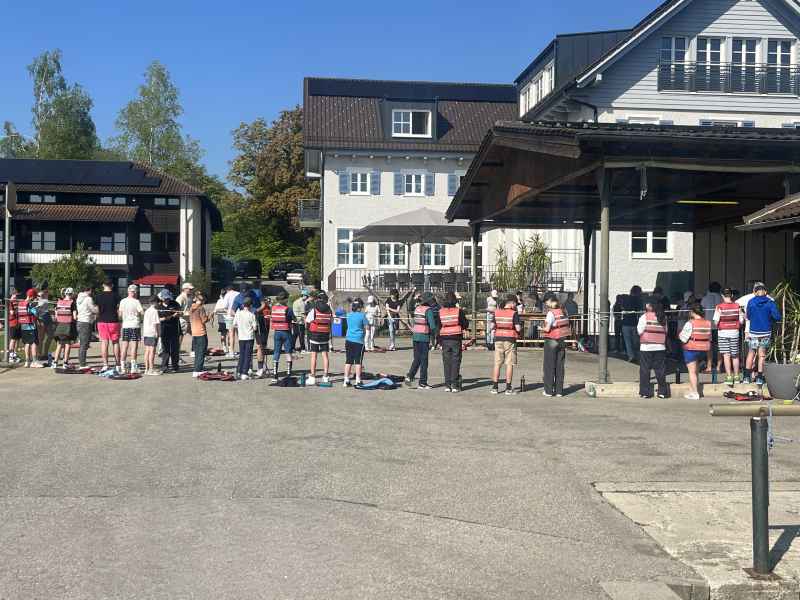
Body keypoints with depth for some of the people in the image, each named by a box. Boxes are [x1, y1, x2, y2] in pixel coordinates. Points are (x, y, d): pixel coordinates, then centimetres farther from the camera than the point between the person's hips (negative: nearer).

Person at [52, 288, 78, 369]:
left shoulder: (58, 302, 5)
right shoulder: (72, 303, -8)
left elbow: (56, 315, 8)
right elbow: (75, 317, -10)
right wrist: (75, 319, 10)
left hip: (59, 325, 4)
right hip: (69, 326, -4)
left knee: (59, 345, 13)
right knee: (67, 344, 5)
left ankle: (55, 362, 9)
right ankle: (65, 363, 5)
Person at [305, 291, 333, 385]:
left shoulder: (314, 309, -10)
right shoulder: (329, 310, 1)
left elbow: (307, 322, -3)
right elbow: (331, 322, 9)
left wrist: (307, 328, 16)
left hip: (314, 334, -3)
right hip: (325, 335, 3)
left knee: (314, 355, 0)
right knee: (325, 355, 8)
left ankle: (312, 377, 1)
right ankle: (325, 376, 10)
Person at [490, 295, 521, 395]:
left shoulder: (496, 312, 3)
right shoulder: (514, 313, -9)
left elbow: (492, 326, 4)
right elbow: (518, 328, -14)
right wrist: (520, 329, 8)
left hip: (498, 339, 4)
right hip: (510, 340, -4)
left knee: (497, 364, 8)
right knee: (509, 364, 3)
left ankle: (495, 387, 9)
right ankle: (508, 388, 3)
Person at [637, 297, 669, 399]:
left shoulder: (644, 317, -10)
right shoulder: (663, 317, 2)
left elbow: (640, 331, -7)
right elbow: (665, 331, 5)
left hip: (646, 347, -3)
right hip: (660, 347, 3)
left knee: (645, 370, 4)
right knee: (660, 370, 9)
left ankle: (645, 392, 4)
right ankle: (662, 391, 12)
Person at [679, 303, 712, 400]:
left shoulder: (690, 323, -17)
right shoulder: (708, 323, 1)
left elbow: (683, 338, -15)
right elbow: (709, 337, 9)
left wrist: (680, 333, 4)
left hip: (691, 349, -6)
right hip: (704, 349, 6)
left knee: (692, 371, 1)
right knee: (696, 370, 18)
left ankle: (695, 393, 0)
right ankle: (691, 390, 24)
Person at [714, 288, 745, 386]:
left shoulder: (719, 307, -10)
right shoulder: (737, 306, -2)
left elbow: (716, 322, -11)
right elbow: (741, 321, 0)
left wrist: (717, 326, 10)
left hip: (723, 333, -3)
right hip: (734, 332, 3)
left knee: (726, 355, -1)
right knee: (735, 355, 13)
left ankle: (729, 377, -6)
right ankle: (736, 377, 22)